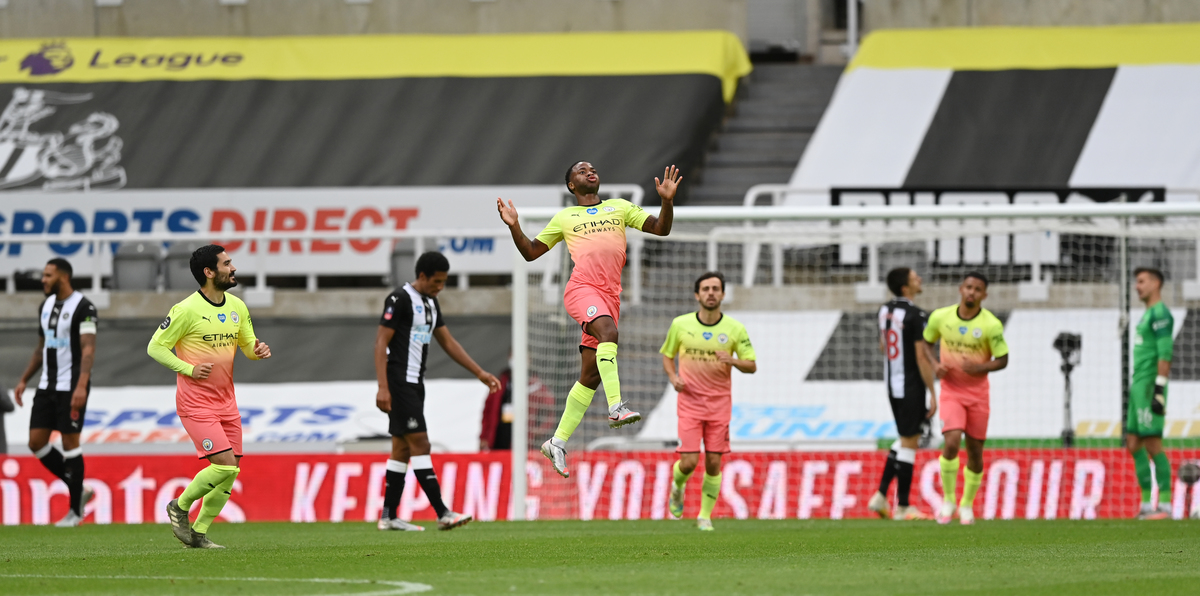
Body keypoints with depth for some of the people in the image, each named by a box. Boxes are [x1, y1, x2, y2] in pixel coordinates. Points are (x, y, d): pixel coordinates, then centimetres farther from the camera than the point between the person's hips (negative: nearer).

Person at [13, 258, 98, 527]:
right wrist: (23, 380, 19)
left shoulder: (83, 307, -12)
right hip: (47, 385, 8)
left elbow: (88, 349, -21)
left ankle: (75, 510, 6)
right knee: (36, 442, 3)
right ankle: (78, 490, 18)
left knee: (70, 443, -4)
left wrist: (81, 386, -31)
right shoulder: (47, 306, 13)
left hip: (71, 386, -8)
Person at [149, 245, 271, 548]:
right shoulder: (187, 310, -13)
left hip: (226, 403, 7)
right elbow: (155, 347, -7)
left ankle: (199, 533, 15)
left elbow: (248, 344, 19)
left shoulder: (237, 307, 8)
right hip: (196, 404, -7)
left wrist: (257, 350, -5)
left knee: (230, 472, 3)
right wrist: (189, 369, -16)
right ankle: (180, 507, 6)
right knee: (225, 464, -17)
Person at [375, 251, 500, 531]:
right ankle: (442, 514, -18)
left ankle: (389, 516, 12)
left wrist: (480, 373, 16)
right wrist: (383, 388, -22)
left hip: (414, 384, 10)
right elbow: (381, 343, -15)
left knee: (403, 449, 9)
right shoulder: (399, 300, -12)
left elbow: (448, 342, 21)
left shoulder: (431, 303, 15)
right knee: (420, 443, -13)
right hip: (398, 383, -10)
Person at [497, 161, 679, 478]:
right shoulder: (564, 217, 18)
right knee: (608, 331, -35)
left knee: (590, 376, 1)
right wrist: (514, 227, 5)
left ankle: (558, 443, 8)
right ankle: (616, 407, -43)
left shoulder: (620, 207, 22)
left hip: (610, 295, 3)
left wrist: (667, 201, -2)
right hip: (582, 287, -3)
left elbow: (660, 228, 15)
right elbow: (531, 252, 22)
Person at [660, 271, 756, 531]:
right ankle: (678, 486, 26)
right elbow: (667, 354, 13)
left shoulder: (735, 329, -3)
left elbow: (752, 365, 2)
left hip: (720, 403, 1)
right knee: (689, 461, -9)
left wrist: (733, 361, -19)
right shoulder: (680, 324, -2)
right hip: (690, 401, -1)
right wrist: (673, 377, -7)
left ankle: (705, 516, 13)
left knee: (713, 463, -1)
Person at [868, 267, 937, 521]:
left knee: (907, 439, 19)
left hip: (891, 384, 8)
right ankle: (902, 507, 3)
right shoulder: (916, 316, -18)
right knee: (909, 443, -1)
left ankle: (881, 495, 13)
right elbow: (921, 358, -19)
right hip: (911, 385, -8)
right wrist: (933, 393, -14)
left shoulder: (885, 311, 7)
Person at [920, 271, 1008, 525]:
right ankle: (948, 500, -3)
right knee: (952, 443, -20)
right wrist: (935, 364, -7)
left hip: (978, 394, 0)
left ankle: (967, 505, 25)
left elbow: (1002, 360, -4)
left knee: (975, 450, 6)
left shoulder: (991, 325, -11)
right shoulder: (940, 317, -5)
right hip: (951, 391, 0)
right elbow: (926, 342, 12)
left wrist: (979, 367, -22)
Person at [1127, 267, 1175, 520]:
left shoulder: (1160, 313, -11)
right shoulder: (1147, 315, 20)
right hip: (1139, 386, 10)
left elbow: (1165, 353, -19)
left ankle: (1165, 505, -8)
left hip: (1151, 385, -10)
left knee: (1153, 445, -10)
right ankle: (1147, 503, 10)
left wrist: (1159, 391, -24)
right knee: (1134, 446, 8)